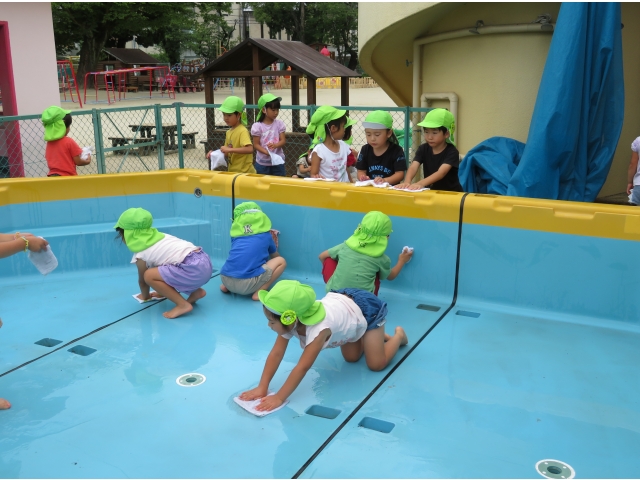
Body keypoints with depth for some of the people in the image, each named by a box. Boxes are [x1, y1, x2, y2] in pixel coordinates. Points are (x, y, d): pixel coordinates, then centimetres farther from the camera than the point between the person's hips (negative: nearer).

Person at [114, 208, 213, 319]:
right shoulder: (158, 236, 21)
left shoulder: (140, 255, 1)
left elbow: (142, 280, 16)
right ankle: (196, 292, 21)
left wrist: (145, 296, 37)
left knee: (149, 275, -7)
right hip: (204, 261, 9)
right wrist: (162, 291, 44)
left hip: (194, 269, -9)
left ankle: (183, 305, -6)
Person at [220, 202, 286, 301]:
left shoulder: (236, 234, 20)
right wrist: (270, 239, 56)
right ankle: (259, 292, 0)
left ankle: (226, 286, 17)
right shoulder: (265, 235, 15)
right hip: (246, 284, -5)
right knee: (281, 261, 14)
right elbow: (275, 256, 35)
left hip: (225, 279, 6)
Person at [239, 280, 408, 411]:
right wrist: (262, 388, -27)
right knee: (351, 358, 16)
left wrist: (279, 398, -42)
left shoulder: (318, 329, -45)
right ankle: (371, 335, 40)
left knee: (376, 364, -1)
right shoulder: (289, 320, -24)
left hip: (367, 309, -6)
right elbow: (276, 354, -22)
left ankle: (398, 335, 24)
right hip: (344, 300, 7)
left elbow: (302, 367, -44)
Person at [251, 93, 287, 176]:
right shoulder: (257, 126, -8)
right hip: (262, 163, -2)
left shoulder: (279, 123, -1)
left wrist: (275, 145, -24)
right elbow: (256, 144, -6)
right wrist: (266, 152, -23)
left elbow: (283, 140, -2)